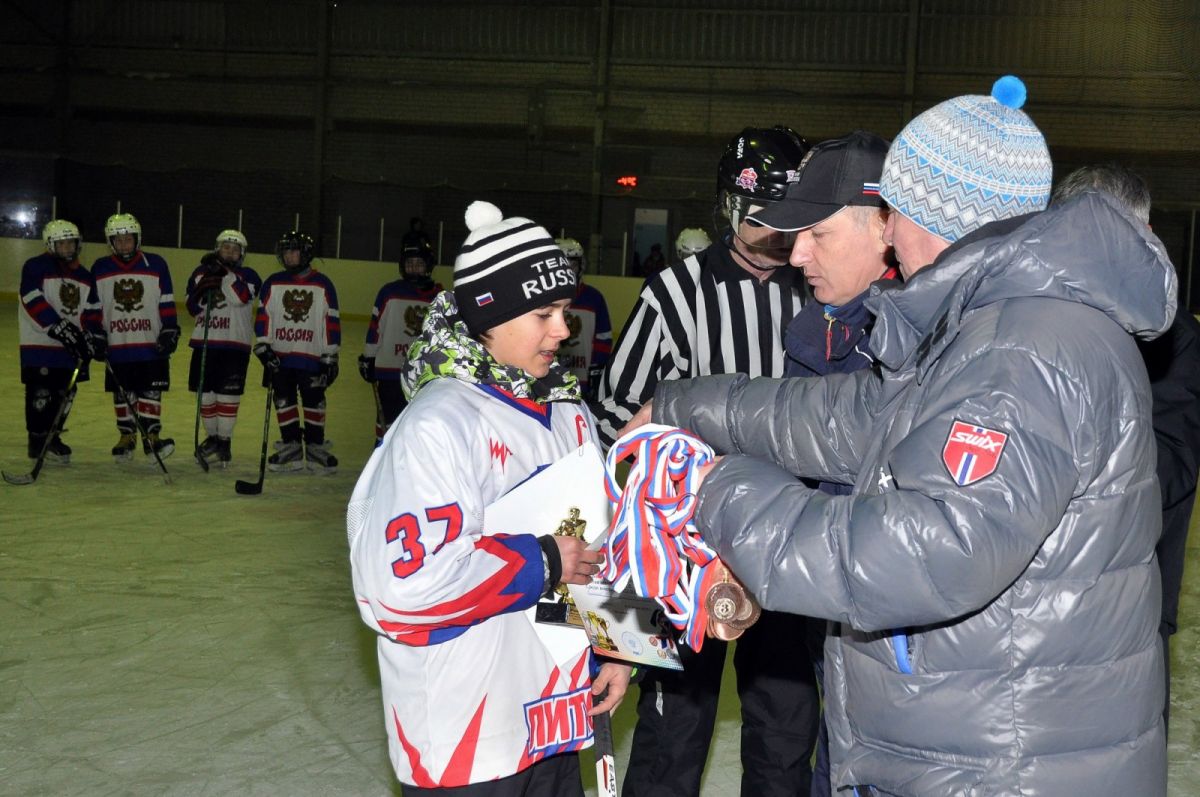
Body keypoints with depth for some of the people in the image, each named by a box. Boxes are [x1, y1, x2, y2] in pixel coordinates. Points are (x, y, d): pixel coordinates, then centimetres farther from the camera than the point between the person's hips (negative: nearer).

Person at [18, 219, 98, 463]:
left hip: (70, 346, 6)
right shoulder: (36, 267, -7)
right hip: (39, 344, -6)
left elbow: (90, 312, 14)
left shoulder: (84, 277, 14)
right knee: (41, 393, -6)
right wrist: (59, 327, -22)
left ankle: (52, 438, 19)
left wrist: (90, 339, 1)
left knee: (65, 394, 7)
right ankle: (38, 441, 4)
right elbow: (34, 302, -17)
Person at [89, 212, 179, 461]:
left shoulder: (156, 264, -1)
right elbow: (94, 307, 8)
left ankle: (152, 436, 2)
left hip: (152, 344, -2)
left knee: (151, 392, -3)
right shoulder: (100, 269, 3)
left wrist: (170, 331, -5)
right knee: (122, 394, 8)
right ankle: (127, 437, 19)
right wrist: (97, 337, 3)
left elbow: (166, 302, 1)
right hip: (117, 345, 2)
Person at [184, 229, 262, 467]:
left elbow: (241, 297, -19)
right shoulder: (201, 273, 11)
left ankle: (224, 442, 4)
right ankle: (212, 437, 23)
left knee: (227, 395, -4)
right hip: (204, 342, 4)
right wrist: (203, 290, -15)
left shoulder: (248, 275, 1)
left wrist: (224, 273, -20)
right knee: (205, 393, 9)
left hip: (234, 344, -4)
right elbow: (193, 307, 4)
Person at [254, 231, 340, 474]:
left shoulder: (323, 285, 1)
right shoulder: (273, 283, 6)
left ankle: (315, 447, 10)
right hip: (280, 356, 2)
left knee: (314, 403, 1)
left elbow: (332, 322, 2)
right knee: (284, 402, 4)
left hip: (312, 357, -2)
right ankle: (291, 447, 13)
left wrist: (330, 357, -1)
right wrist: (263, 348, -3)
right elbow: (262, 316, 6)